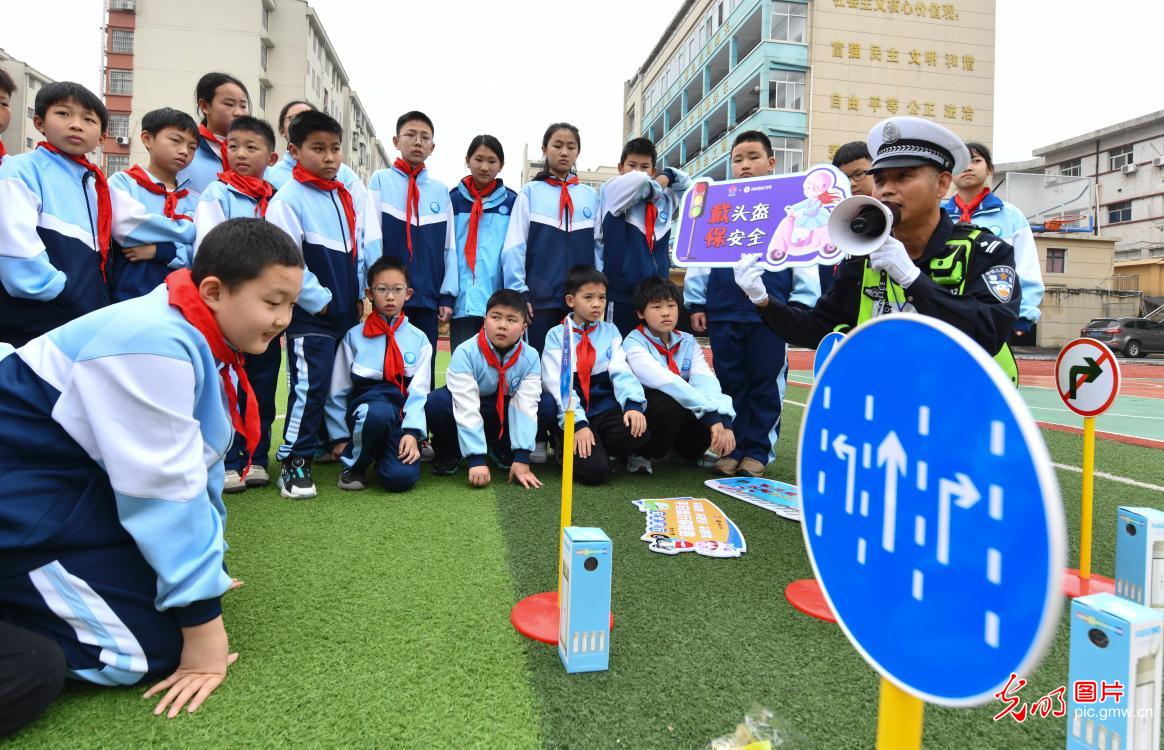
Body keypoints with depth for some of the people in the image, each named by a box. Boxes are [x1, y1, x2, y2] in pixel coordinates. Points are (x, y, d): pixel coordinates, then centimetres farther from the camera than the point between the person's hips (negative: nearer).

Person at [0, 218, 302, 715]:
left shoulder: (209, 345, 2)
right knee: (158, 643, -13)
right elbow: (163, 488, -27)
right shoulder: (154, 345, -27)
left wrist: (205, 569, 11)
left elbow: (198, 468, 7)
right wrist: (203, 627, -22)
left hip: (80, 490, 10)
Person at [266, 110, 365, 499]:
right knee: (309, 386, -7)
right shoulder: (289, 198, -9)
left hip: (347, 311, 7)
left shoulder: (344, 196, 13)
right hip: (310, 315, -7)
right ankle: (293, 463, 5)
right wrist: (319, 300, -13)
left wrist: (359, 295, 9)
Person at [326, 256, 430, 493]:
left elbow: (419, 391, -2)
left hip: (403, 415, 1)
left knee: (401, 477, -26)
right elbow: (338, 392, 7)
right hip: (364, 408, 0)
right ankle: (354, 465, -8)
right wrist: (340, 437, 3)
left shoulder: (419, 339, 6)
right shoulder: (354, 336, 4)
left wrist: (412, 432, -16)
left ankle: (385, 450, 11)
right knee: (379, 411, -38)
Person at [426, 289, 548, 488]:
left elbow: (526, 407, -24)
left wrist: (521, 458, -31)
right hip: (469, 409, -2)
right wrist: (476, 459, -37)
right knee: (436, 403, -34)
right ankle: (449, 451, -2)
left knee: (547, 406, -23)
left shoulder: (530, 357, -18)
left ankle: (501, 448, 1)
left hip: (505, 413, 3)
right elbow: (467, 409, -32)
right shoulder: (465, 353, -26)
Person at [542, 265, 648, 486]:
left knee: (637, 433, -28)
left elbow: (621, 371, -5)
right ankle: (566, 447, 9)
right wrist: (578, 423, -21)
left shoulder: (610, 331, 10)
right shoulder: (557, 335, 1)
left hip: (605, 408, 3)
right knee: (594, 469, -23)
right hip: (572, 414, -3)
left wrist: (633, 404, -24)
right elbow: (558, 384, -9)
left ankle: (602, 449, 2)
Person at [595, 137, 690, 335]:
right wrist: (656, 185, 3)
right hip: (621, 295, -5)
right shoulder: (611, 190, -1)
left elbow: (686, 183, 30)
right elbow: (638, 180, -19)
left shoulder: (664, 199, 14)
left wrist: (666, 176, 9)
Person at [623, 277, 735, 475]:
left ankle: (687, 451, 9)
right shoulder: (634, 343, -13)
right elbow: (663, 380, -31)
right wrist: (709, 412, -39)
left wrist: (724, 421, -33)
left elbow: (705, 379, -15)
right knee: (671, 402, -36)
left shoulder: (688, 342, 3)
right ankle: (642, 454, -8)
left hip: (683, 418, 6)